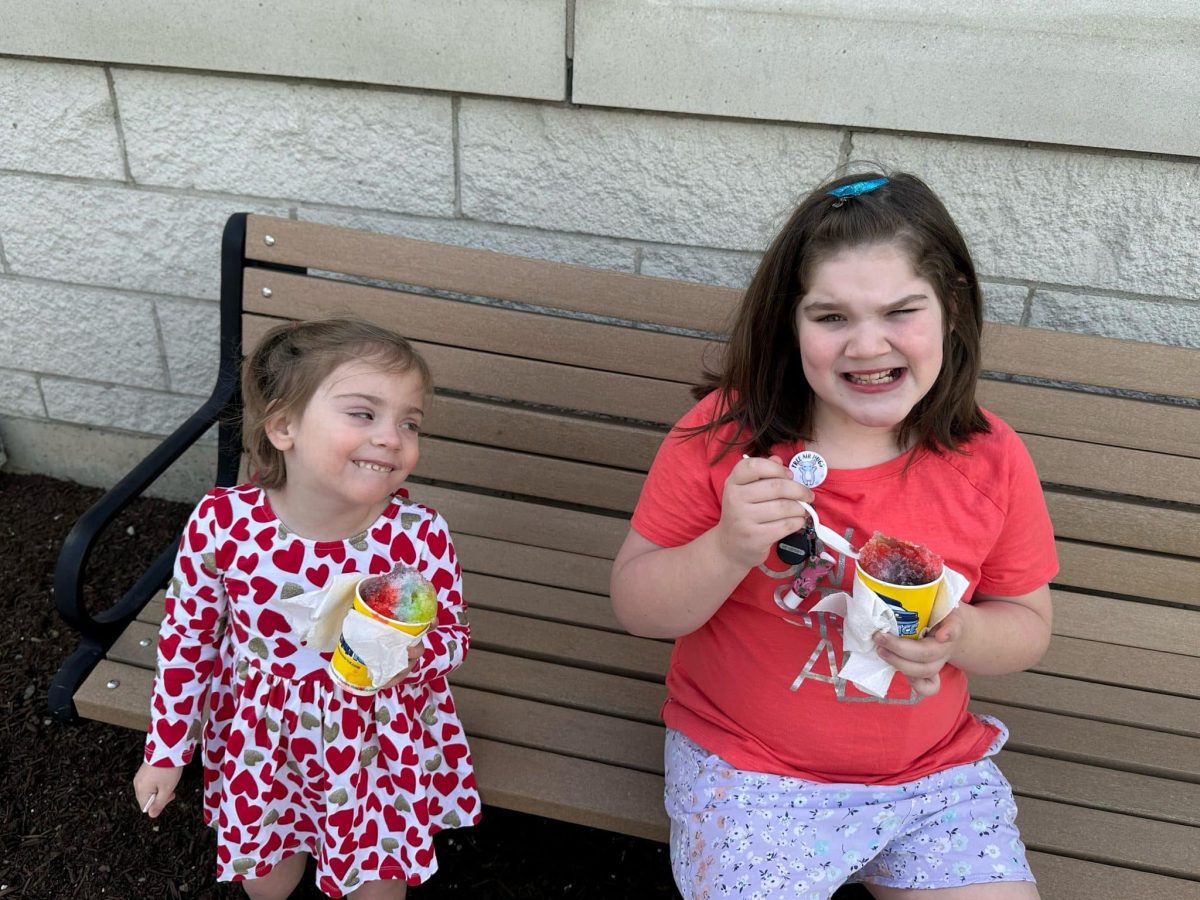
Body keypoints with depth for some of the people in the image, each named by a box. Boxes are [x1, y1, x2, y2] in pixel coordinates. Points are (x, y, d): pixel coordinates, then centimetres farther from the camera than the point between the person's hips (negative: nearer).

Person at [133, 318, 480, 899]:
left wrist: (413, 655, -32)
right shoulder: (222, 522, -24)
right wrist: (165, 752, 1)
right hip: (262, 731, 1)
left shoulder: (419, 536, -26)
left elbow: (454, 635, -9)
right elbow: (188, 637, -7)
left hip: (375, 736, -1)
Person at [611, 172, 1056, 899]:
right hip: (747, 766, -2)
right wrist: (728, 549, -29)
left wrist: (960, 635, -21)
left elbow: (1027, 625, 2)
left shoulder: (991, 458, -9)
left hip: (934, 770, 3)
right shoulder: (723, 433, -15)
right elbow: (636, 607, -10)